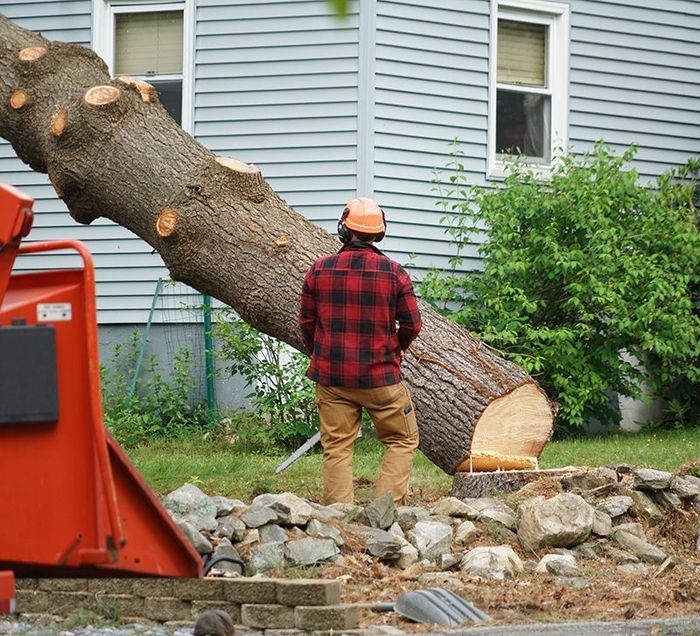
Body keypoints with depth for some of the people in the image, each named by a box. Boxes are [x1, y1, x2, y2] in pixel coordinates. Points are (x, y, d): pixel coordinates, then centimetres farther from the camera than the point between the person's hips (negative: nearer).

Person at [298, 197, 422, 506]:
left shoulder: (319, 270, -4)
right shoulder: (394, 273, -8)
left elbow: (306, 322, 5)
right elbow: (412, 325, -2)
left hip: (331, 376, 2)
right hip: (380, 376, -2)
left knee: (336, 448, 8)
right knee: (402, 441, 11)